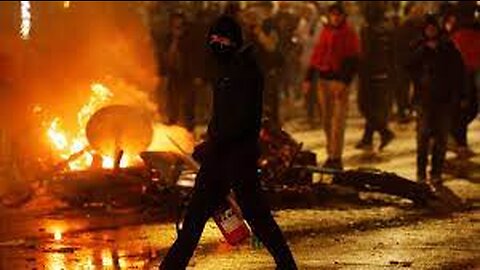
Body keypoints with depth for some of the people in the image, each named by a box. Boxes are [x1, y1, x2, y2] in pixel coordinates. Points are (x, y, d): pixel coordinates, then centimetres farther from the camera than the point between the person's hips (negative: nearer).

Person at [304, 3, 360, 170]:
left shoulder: (349, 35, -2)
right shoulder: (325, 32, 14)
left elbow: (352, 61, -8)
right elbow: (316, 55, 18)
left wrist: (344, 82, -18)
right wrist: (309, 78, 12)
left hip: (339, 81, -6)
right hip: (322, 78, 6)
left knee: (338, 120, -10)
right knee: (326, 119, 9)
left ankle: (336, 157, -12)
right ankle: (331, 154, 17)